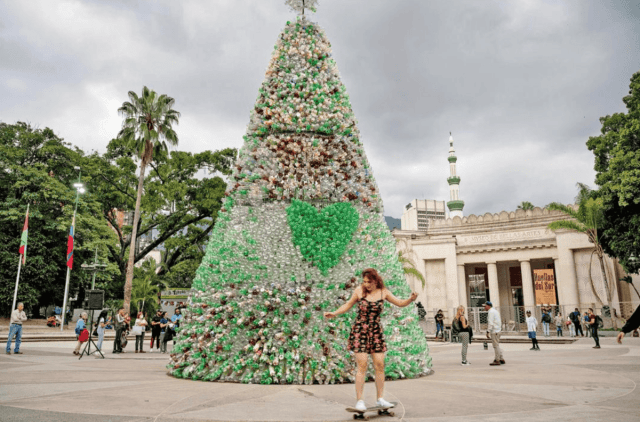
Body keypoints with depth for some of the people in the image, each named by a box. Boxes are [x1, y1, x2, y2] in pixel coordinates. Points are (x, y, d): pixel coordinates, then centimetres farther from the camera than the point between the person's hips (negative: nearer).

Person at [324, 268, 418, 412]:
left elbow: (400, 303, 7)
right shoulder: (359, 290, -4)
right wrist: (334, 313, 0)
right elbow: (348, 305, 9)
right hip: (360, 330, -2)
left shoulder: (383, 292, 0)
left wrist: (411, 299, -11)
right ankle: (359, 400, 2)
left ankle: (380, 398, 16)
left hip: (376, 331, 3)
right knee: (362, 365, -6)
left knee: (379, 365, 2)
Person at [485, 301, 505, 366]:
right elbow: (500, 321, 23)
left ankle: (497, 361, -4)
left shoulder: (491, 312, -12)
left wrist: (488, 331, -19)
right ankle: (501, 359, 18)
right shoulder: (495, 311, 20)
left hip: (494, 331, -10)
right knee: (496, 345, 15)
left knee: (496, 346, -6)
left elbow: (490, 323, -19)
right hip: (497, 330, 10)